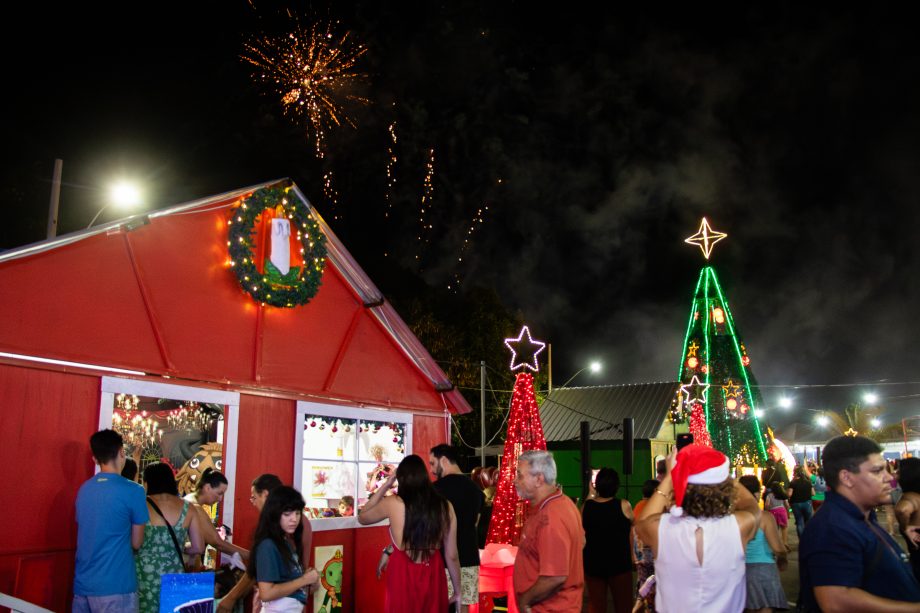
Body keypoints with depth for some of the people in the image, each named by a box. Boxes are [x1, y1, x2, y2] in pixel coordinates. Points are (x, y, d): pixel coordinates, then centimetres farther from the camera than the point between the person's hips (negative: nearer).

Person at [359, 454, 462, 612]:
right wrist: (457, 591, 15)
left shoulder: (392, 503, -10)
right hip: (434, 578, 2)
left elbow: (362, 518, 11)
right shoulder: (445, 506, -4)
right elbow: (452, 556, 2)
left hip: (403, 578, -2)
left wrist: (385, 486, 11)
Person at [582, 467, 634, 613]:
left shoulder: (586, 506, -7)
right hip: (619, 564, -2)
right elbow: (632, 523, 7)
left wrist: (591, 495, 17)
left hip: (592, 564, 2)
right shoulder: (623, 505, -12)